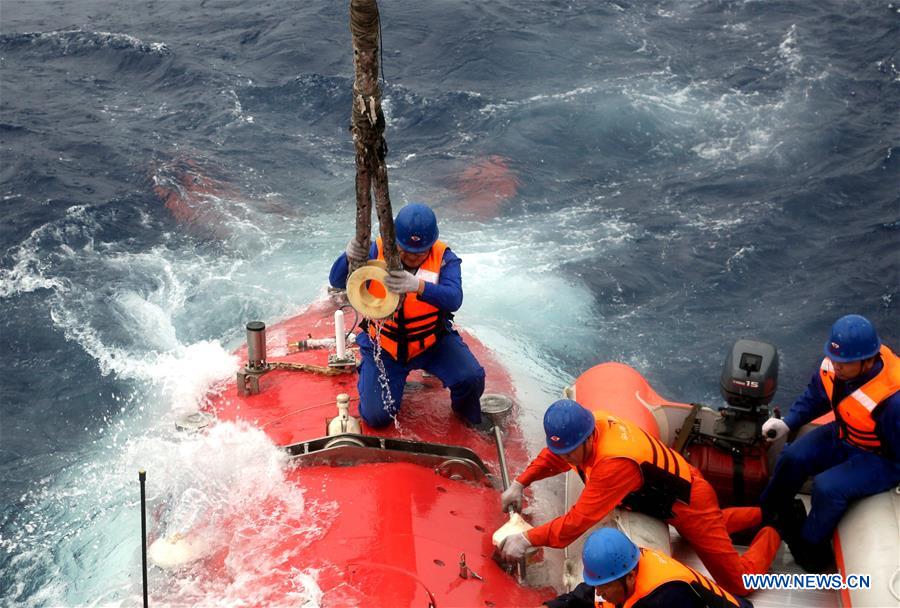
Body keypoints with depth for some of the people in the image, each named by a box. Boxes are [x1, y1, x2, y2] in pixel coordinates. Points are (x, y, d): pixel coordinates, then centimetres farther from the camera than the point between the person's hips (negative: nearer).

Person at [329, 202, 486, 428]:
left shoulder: (444, 258, -16)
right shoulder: (379, 250, -15)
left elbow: (453, 298, -33)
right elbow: (337, 281, -19)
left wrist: (418, 286, -54)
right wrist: (349, 258, -44)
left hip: (432, 340, 0)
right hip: (383, 345, 0)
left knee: (472, 378, -23)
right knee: (377, 417, -7)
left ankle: (465, 409, 15)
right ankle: (368, 375, 28)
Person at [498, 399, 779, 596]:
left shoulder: (615, 462, -43)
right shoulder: (589, 423, -19)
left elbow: (579, 520, -40)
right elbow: (554, 455, 2)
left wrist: (528, 539, -36)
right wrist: (519, 484, -6)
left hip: (689, 503, -8)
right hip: (672, 489, 8)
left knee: (739, 582, 3)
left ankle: (778, 526, 24)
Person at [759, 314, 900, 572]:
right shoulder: (832, 365, -20)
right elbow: (814, 398, 4)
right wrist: (787, 423, -4)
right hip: (844, 435, 7)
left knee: (828, 487, -25)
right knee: (793, 458, -9)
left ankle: (809, 548, 1)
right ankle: (763, 517, 12)